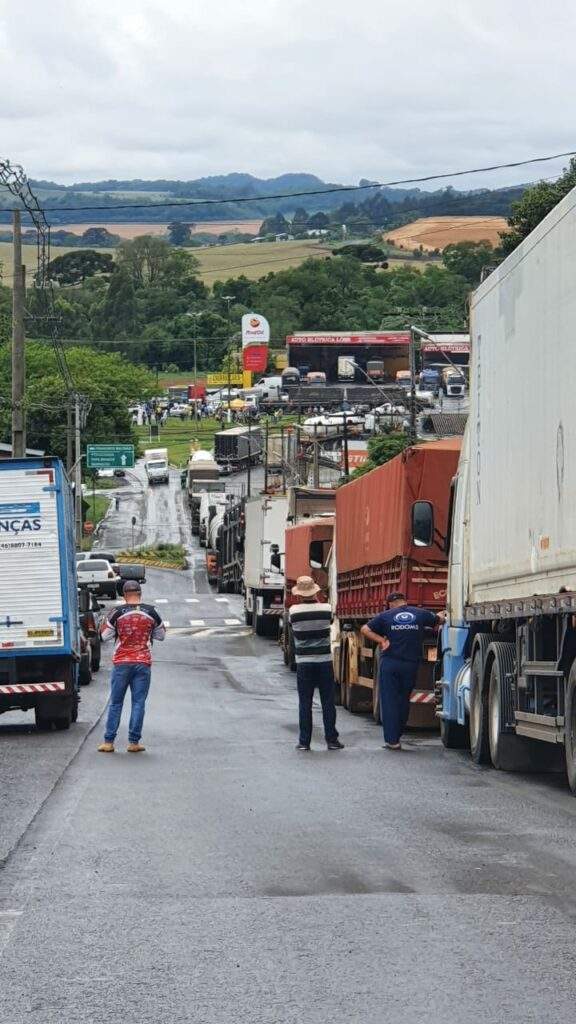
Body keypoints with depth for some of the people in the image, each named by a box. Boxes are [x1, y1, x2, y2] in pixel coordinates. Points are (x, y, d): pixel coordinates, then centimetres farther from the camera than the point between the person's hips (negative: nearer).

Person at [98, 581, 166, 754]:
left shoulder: (118, 613, -5)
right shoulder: (151, 612, -1)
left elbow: (105, 635, 2)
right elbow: (161, 635, 11)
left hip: (121, 663, 0)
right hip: (143, 663, 0)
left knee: (115, 703, 7)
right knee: (138, 702, 3)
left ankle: (108, 741, 6)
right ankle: (134, 742, 1)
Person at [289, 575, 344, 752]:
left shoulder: (294, 611, -9)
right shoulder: (326, 609, -7)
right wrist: (316, 602, 20)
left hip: (304, 663, 0)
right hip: (324, 661, 0)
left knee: (305, 703, 5)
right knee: (328, 702, 7)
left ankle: (304, 741, 6)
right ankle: (331, 739, 8)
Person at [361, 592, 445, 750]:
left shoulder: (386, 616, 3)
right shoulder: (420, 614, 7)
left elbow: (365, 629, -3)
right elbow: (438, 620, 24)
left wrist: (382, 640, -3)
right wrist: (441, 615, 46)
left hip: (389, 663, -2)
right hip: (411, 664, 2)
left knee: (389, 700, 1)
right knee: (403, 700, 14)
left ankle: (392, 740, -3)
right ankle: (397, 736, 18)